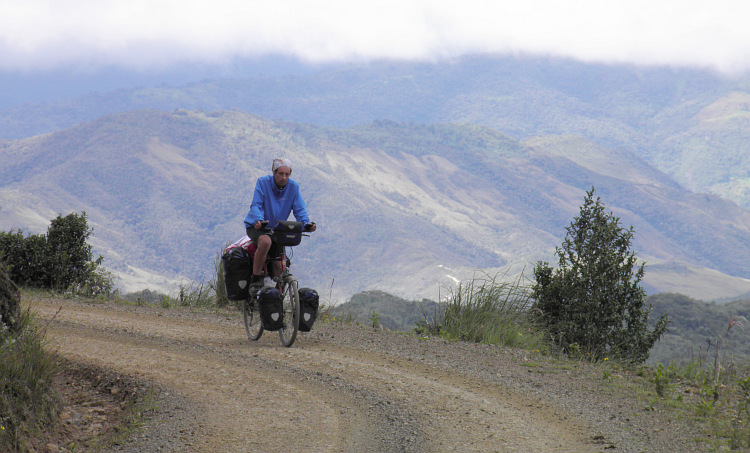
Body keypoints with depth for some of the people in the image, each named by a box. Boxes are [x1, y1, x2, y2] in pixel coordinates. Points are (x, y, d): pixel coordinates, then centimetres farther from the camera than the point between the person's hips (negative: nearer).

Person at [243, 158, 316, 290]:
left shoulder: (293, 187, -2)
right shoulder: (263, 182, -11)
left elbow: (299, 209, -5)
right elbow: (256, 205, -19)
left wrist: (306, 223, -27)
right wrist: (259, 220, -40)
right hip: (257, 227, -4)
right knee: (266, 241, -37)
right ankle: (256, 279, -27)